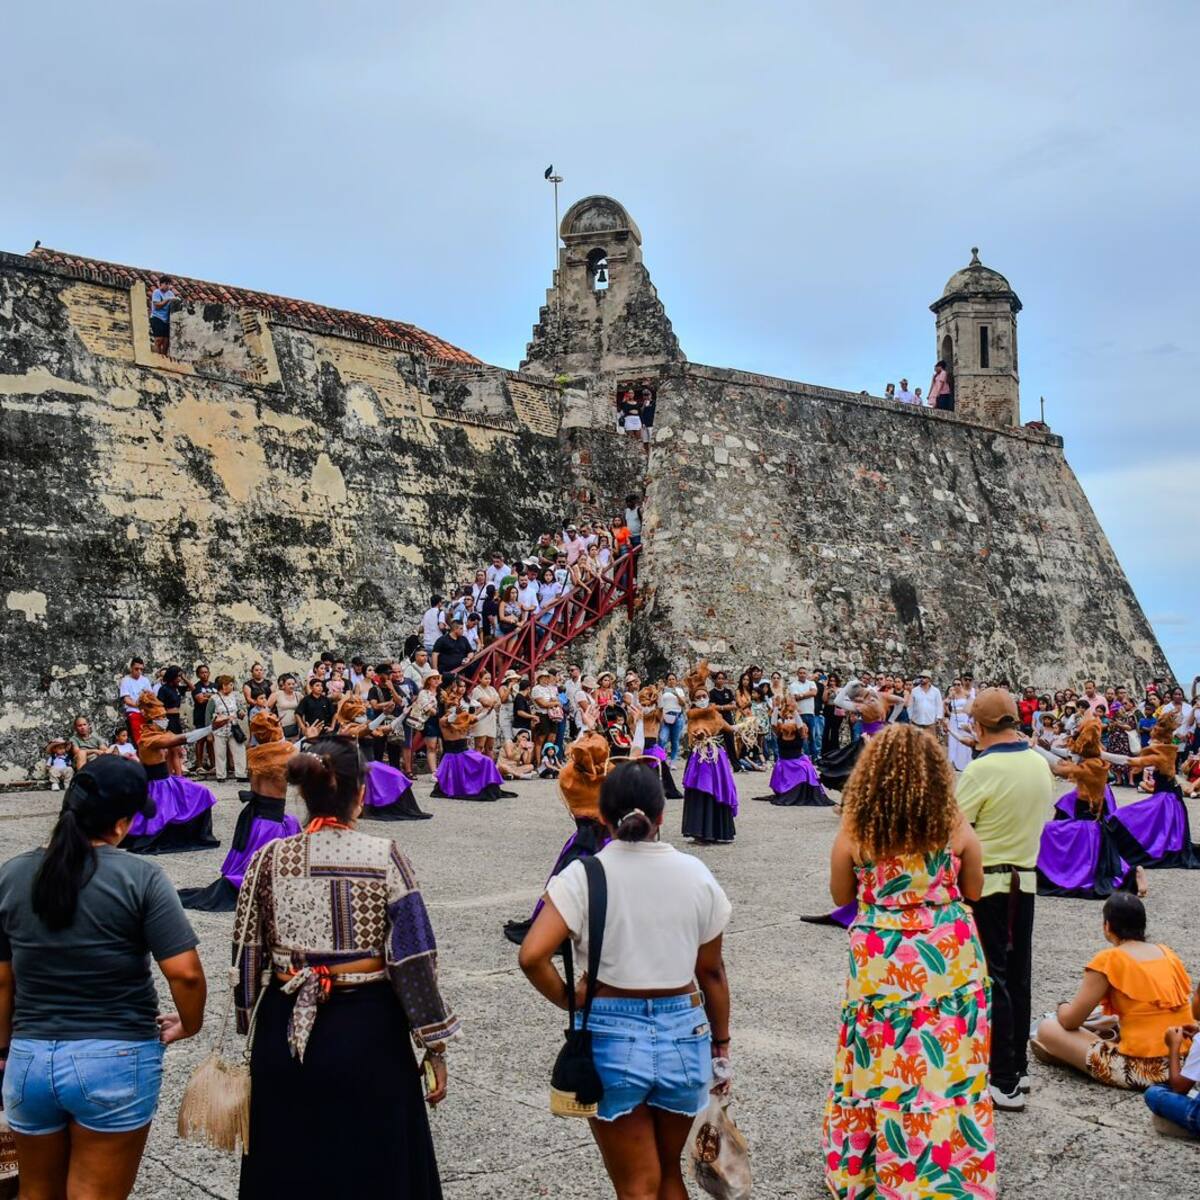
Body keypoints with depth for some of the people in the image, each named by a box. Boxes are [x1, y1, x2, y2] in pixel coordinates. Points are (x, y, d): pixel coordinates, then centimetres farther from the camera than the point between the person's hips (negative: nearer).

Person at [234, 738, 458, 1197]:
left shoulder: (270, 858, -5)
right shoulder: (384, 857, -12)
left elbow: (248, 954, 2)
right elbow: (413, 958, -12)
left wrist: (248, 1021, 15)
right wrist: (434, 1045, -4)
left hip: (287, 1030, 3)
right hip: (368, 1030, -2)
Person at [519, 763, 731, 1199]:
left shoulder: (584, 875, -10)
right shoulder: (695, 875, -2)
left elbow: (532, 955, -20)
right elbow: (712, 972, 4)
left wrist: (569, 1001, -3)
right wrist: (720, 1045, 16)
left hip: (611, 1036, -2)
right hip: (684, 1032, 3)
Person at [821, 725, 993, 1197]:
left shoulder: (854, 830, -9)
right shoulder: (955, 828, -8)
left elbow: (841, 896, 4)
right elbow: (973, 890, 6)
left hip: (881, 961, 0)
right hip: (949, 959, 0)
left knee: (881, 1063, 13)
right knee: (948, 1063, 11)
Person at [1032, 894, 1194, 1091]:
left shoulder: (1109, 960, -9)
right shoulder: (1168, 954, 9)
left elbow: (1070, 1021, -4)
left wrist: (1062, 1008, 18)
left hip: (1141, 1070, -7)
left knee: (1048, 1029, 0)